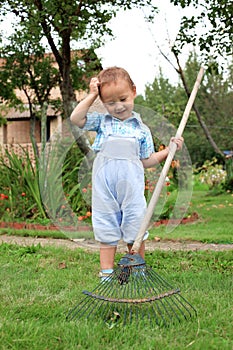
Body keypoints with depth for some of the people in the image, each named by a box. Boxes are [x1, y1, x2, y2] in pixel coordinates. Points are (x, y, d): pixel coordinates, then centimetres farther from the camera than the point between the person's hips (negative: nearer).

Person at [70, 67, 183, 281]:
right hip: (104, 187, 0)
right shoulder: (101, 122, 8)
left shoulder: (141, 129, 9)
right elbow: (76, 119, -5)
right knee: (106, 228, 7)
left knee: (135, 227, 4)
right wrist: (91, 96, -4)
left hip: (131, 185, 0)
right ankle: (106, 272, 16)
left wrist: (169, 150, 3)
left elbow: (147, 160, 13)